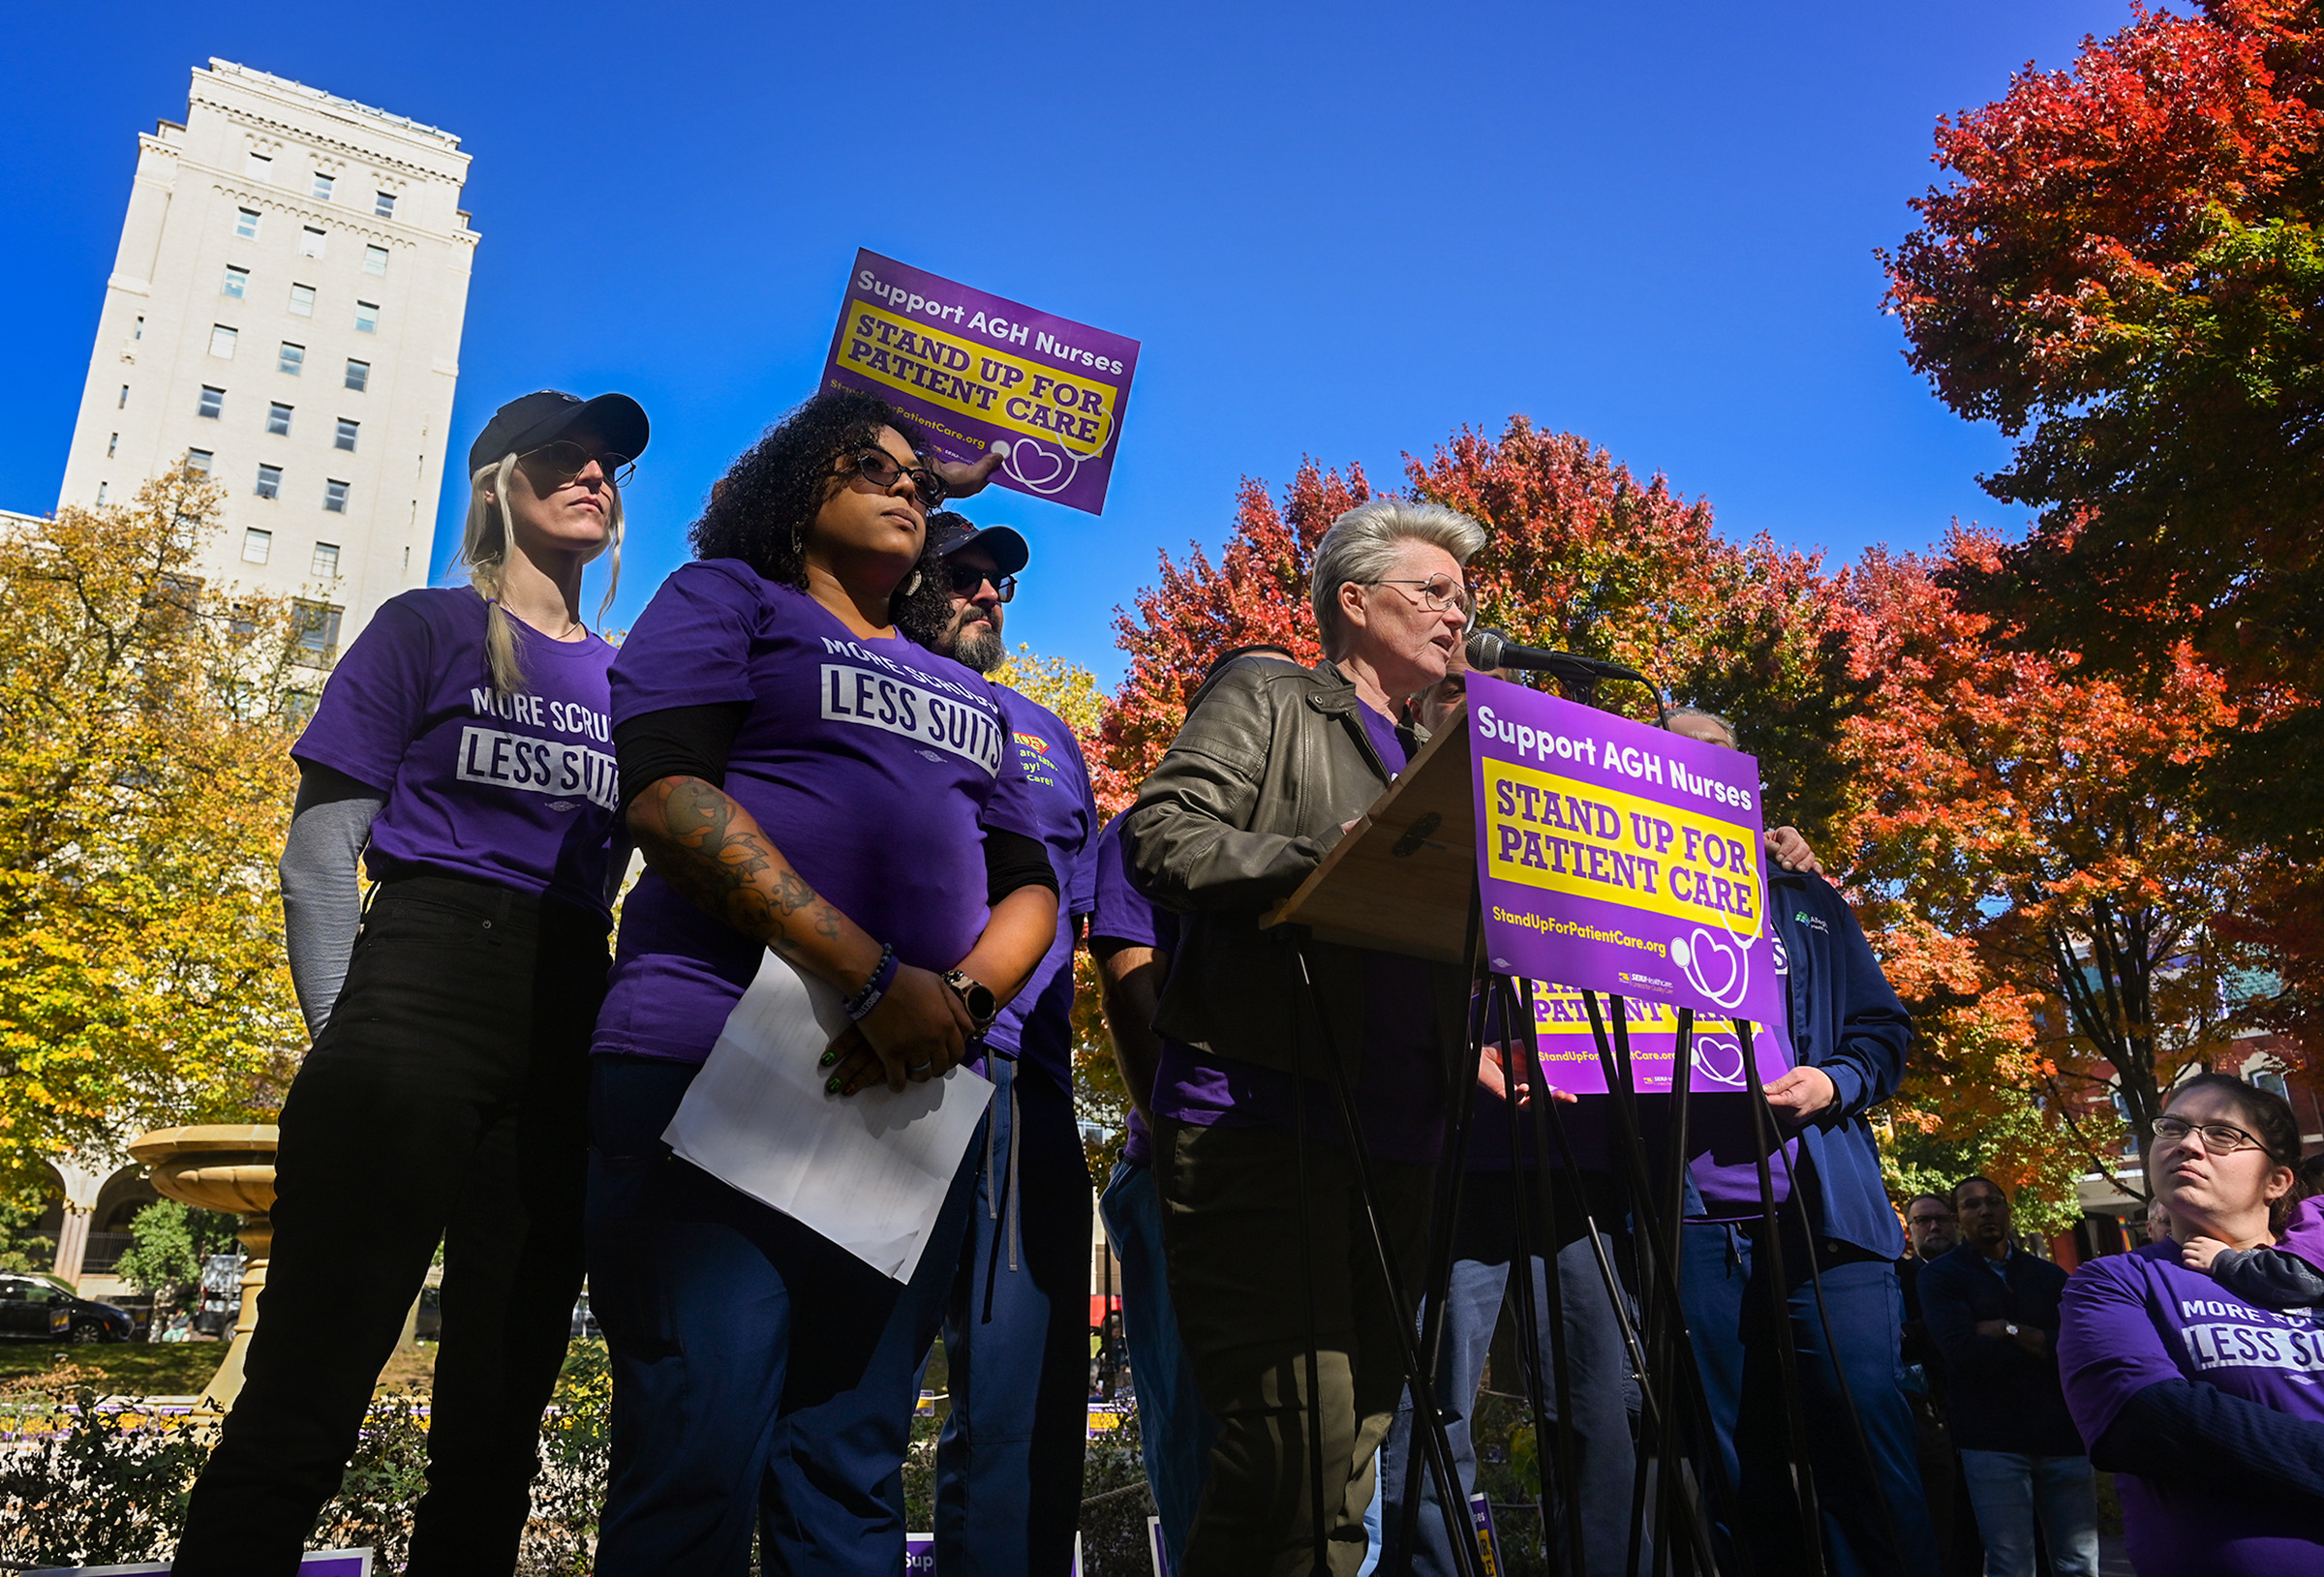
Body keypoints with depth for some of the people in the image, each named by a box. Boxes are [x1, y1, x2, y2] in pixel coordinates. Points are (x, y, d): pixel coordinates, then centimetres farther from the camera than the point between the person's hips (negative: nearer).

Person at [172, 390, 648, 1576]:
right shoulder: (427, 628, 7)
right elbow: (320, 851, 2)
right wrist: (346, 1035, -6)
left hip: (570, 1029, 5)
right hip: (419, 988, -4)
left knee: (500, 1411, 9)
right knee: (304, 1395, -6)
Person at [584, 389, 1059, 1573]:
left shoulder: (963, 694, 25)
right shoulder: (728, 598, 10)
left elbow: (1029, 883, 17)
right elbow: (667, 789, -7)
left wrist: (960, 999, -7)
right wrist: (875, 977, -15)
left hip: (916, 1095, 5)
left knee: (852, 1472, 6)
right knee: (699, 1462, -10)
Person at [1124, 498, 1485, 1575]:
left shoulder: (1432, 762, 28)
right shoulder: (1266, 701, 7)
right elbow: (1161, 833, -8)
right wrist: (1323, 858, -18)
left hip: (1398, 1141, 7)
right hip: (1262, 1113, -7)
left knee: (1354, 1444, 9)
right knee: (1297, 1452, -14)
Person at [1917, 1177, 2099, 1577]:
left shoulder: (2048, 1276, 15)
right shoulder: (1941, 1276, 3)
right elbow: (1964, 1352, -12)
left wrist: (2012, 1332, -9)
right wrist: (2044, 1346, -2)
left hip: (2062, 1435, 4)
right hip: (1992, 1441, -3)